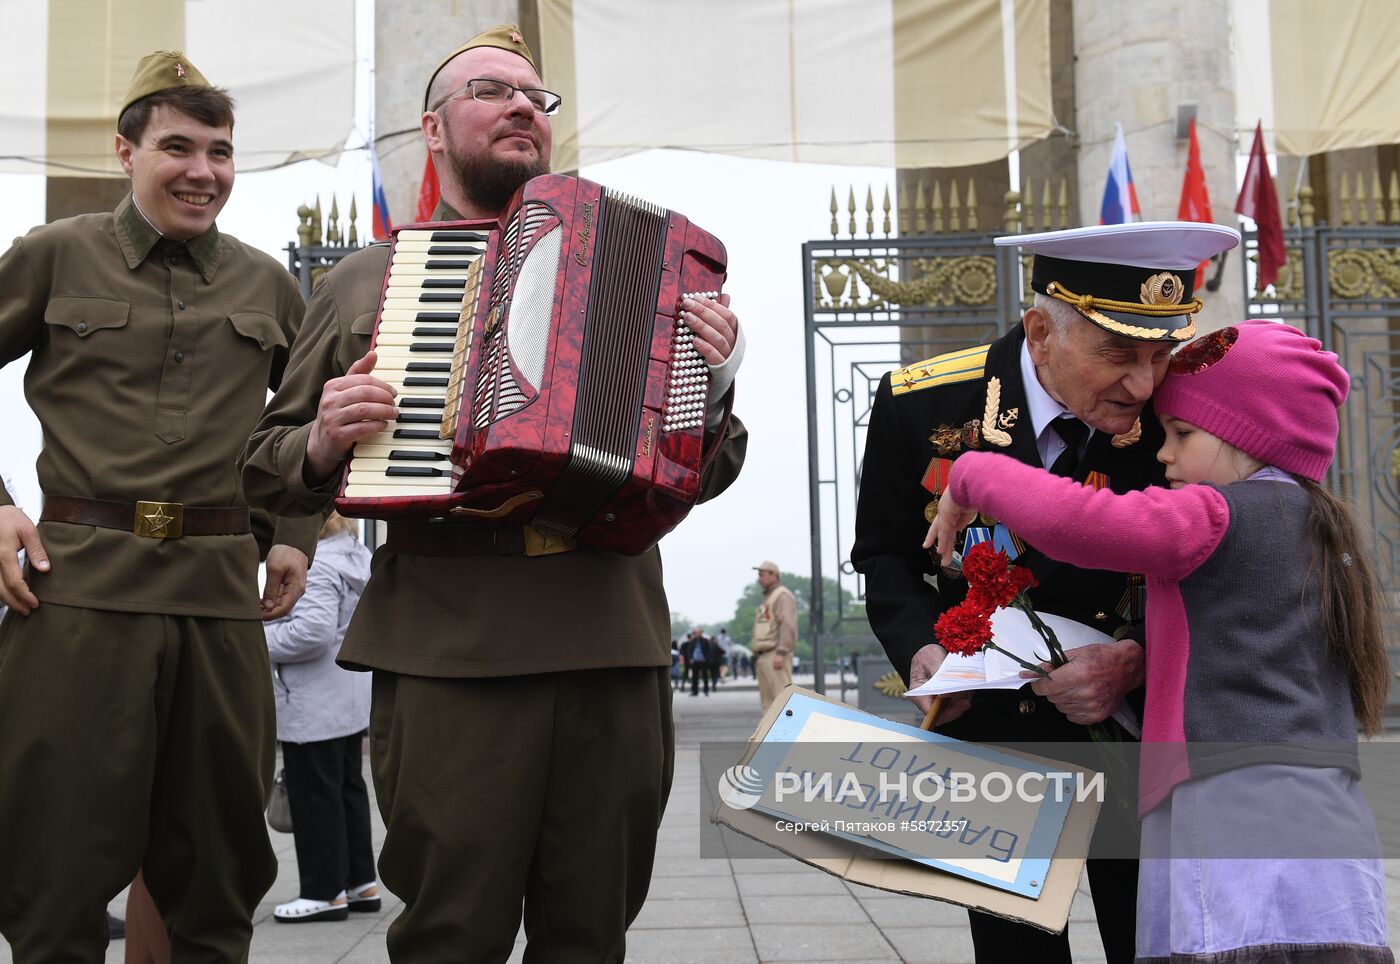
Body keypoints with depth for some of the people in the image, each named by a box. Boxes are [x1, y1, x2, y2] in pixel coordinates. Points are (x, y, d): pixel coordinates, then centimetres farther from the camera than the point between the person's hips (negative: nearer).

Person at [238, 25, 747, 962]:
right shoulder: (367, 278, 14)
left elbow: (705, 474, 18)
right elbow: (268, 469, 16)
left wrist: (714, 383, -2)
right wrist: (323, 444, -6)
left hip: (615, 638, 2)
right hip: (447, 648, -2)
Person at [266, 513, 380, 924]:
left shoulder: (316, 566, -21)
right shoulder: (359, 555, 11)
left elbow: (313, 630, -30)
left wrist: (260, 641, -16)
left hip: (313, 707, -10)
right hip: (351, 701, 10)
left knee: (315, 795, -1)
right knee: (349, 786, 15)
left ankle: (325, 891, 7)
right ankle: (360, 881, 22)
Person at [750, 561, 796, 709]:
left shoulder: (782, 595, -6)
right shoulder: (767, 598, 25)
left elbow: (787, 625, -17)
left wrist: (781, 653, -24)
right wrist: (757, 656, 19)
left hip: (775, 655, -10)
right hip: (764, 656, 10)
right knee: (767, 699, 7)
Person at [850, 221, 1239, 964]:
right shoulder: (919, 403, -16)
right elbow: (885, 555, -2)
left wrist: (1136, 660, -29)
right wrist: (920, 648, -20)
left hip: (1134, 717, 0)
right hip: (988, 719, 0)